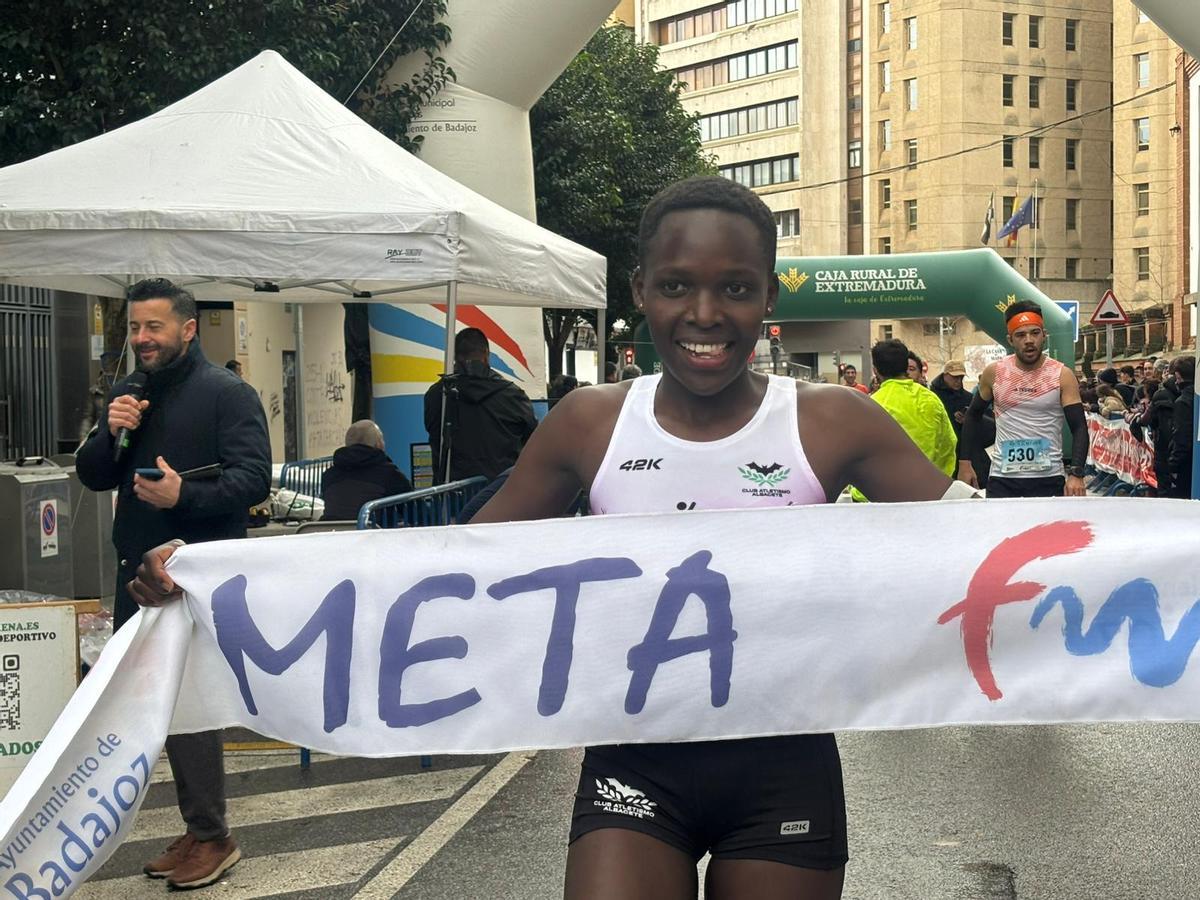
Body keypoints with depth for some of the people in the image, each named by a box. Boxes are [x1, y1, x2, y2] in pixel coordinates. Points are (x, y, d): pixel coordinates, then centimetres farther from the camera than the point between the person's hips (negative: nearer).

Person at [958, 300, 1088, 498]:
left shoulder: (1062, 376, -3)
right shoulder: (994, 373, 2)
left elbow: (1079, 427, -6)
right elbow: (973, 415, 15)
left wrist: (1076, 474, -19)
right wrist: (964, 463, 8)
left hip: (1049, 480, -1)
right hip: (1002, 479, 1)